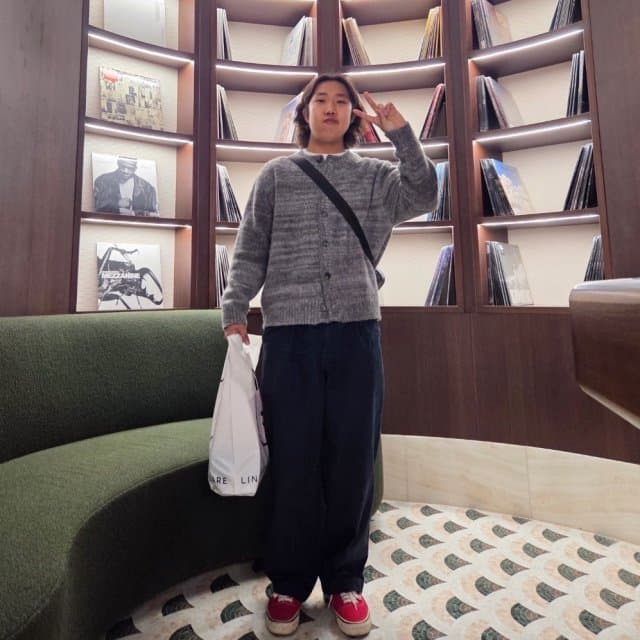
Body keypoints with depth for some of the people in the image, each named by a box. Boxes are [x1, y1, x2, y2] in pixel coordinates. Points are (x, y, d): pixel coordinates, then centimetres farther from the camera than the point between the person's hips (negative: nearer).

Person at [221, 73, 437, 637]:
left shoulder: (374, 175, 15)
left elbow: (423, 198, -2)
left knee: (353, 459, 8)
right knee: (293, 461, 6)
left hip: (357, 331, 1)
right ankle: (289, 581, 27)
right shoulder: (276, 175, 13)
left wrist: (401, 132, -7)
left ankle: (345, 579, 28)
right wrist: (235, 311, -2)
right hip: (289, 333, 0)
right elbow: (250, 251, 8)